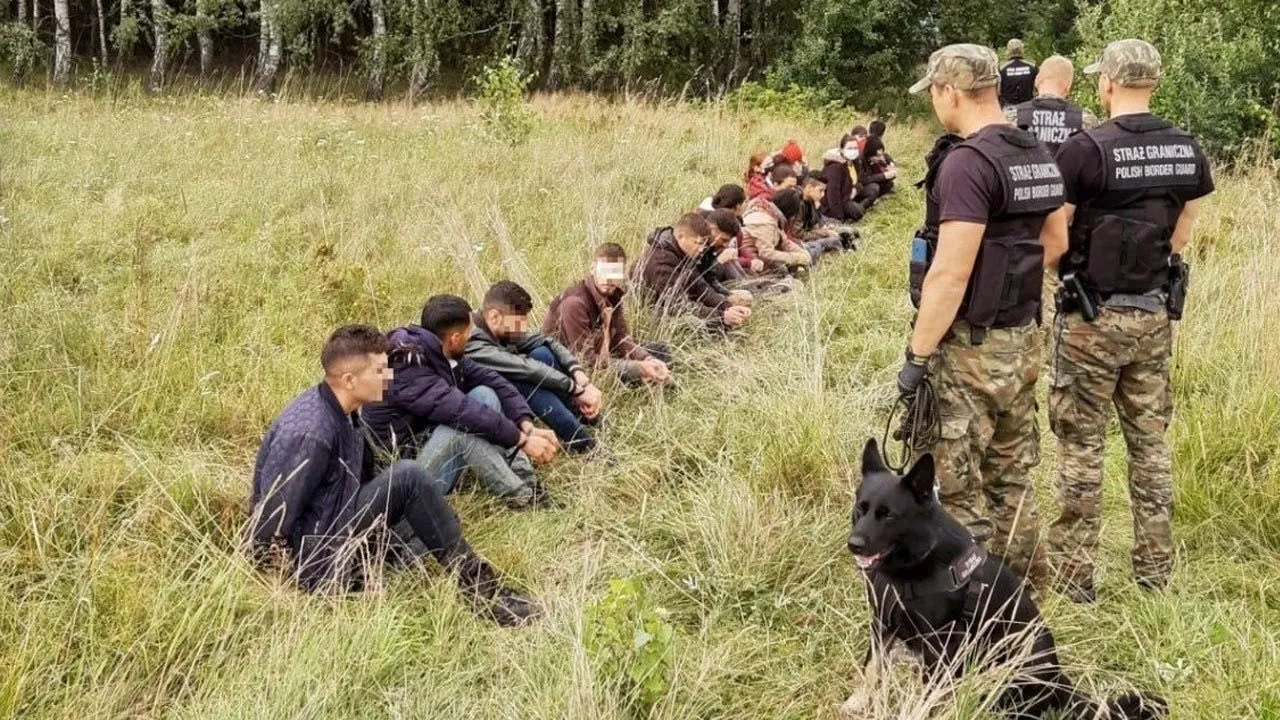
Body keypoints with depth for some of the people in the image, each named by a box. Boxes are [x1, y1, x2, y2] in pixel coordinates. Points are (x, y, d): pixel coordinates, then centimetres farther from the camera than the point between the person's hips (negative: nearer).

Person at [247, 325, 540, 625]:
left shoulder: (341, 410, 3)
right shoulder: (310, 433, -26)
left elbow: (361, 477, 12)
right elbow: (274, 513, -24)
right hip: (311, 558, -10)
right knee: (408, 478, -21)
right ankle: (482, 592, -14)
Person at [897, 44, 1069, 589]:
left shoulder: (968, 161, -19)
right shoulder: (1037, 155, 9)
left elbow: (951, 273, -23)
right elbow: (1055, 242, 22)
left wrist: (917, 357, -19)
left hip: (970, 348, -9)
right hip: (1022, 340, 9)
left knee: (955, 492, 0)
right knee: (1012, 479, 19)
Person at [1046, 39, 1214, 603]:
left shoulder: (1085, 149, -17)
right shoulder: (1187, 150, 1)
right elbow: (1181, 236, 10)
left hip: (1093, 318, -5)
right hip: (1155, 315, 5)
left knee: (1081, 445, 4)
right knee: (1150, 440, 15)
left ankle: (1073, 573, 8)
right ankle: (1155, 567, 22)